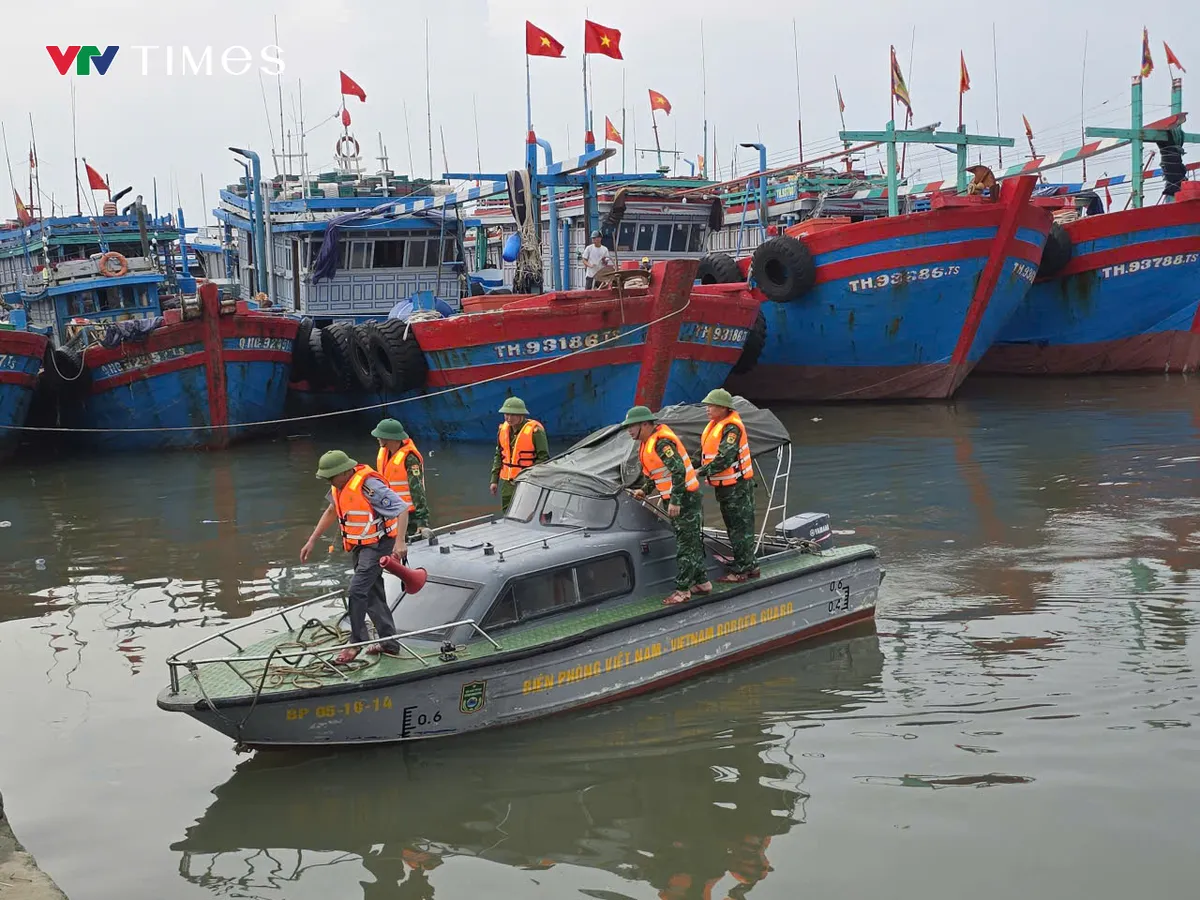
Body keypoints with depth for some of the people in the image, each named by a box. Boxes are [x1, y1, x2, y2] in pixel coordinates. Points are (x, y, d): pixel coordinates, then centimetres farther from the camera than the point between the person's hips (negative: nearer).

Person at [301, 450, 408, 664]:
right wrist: (312, 541, 18)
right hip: (360, 546, 9)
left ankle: (356, 643, -5)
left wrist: (400, 542, -38)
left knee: (357, 592, -15)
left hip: (378, 544, -9)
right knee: (373, 594, 14)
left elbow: (402, 510, -28)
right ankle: (389, 642, 24)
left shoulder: (368, 485, -26)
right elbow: (331, 511, 20)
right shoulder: (340, 485, 2)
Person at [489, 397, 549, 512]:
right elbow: (499, 455, 16)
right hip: (507, 481, 6)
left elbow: (543, 458, -12)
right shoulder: (503, 429, 7)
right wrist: (494, 479, 12)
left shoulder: (535, 431, -14)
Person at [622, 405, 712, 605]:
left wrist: (675, 501, -28)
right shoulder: (647, 443, 12)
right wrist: (644, 489, 10)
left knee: (686, 545, -6)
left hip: (684, 498, -10)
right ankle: (702, 582, 25)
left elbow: (679, 470, -27)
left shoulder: (662, 442, -21)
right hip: (675, 500, 10)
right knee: (690, 543, 16)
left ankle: (682, 590, -5)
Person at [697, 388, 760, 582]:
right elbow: (703, 452, 19)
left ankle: (740, 570, 2)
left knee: (740, 528, -3)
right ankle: (748, 566, 26)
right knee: (733, 527, 17)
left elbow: (724, 459, -27)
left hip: (737, 486, -10)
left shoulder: (731, 428, -20)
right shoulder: (713, 426, 11)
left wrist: (701, 472, -24)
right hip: (724, 486, 10)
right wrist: (691, 467, 7)